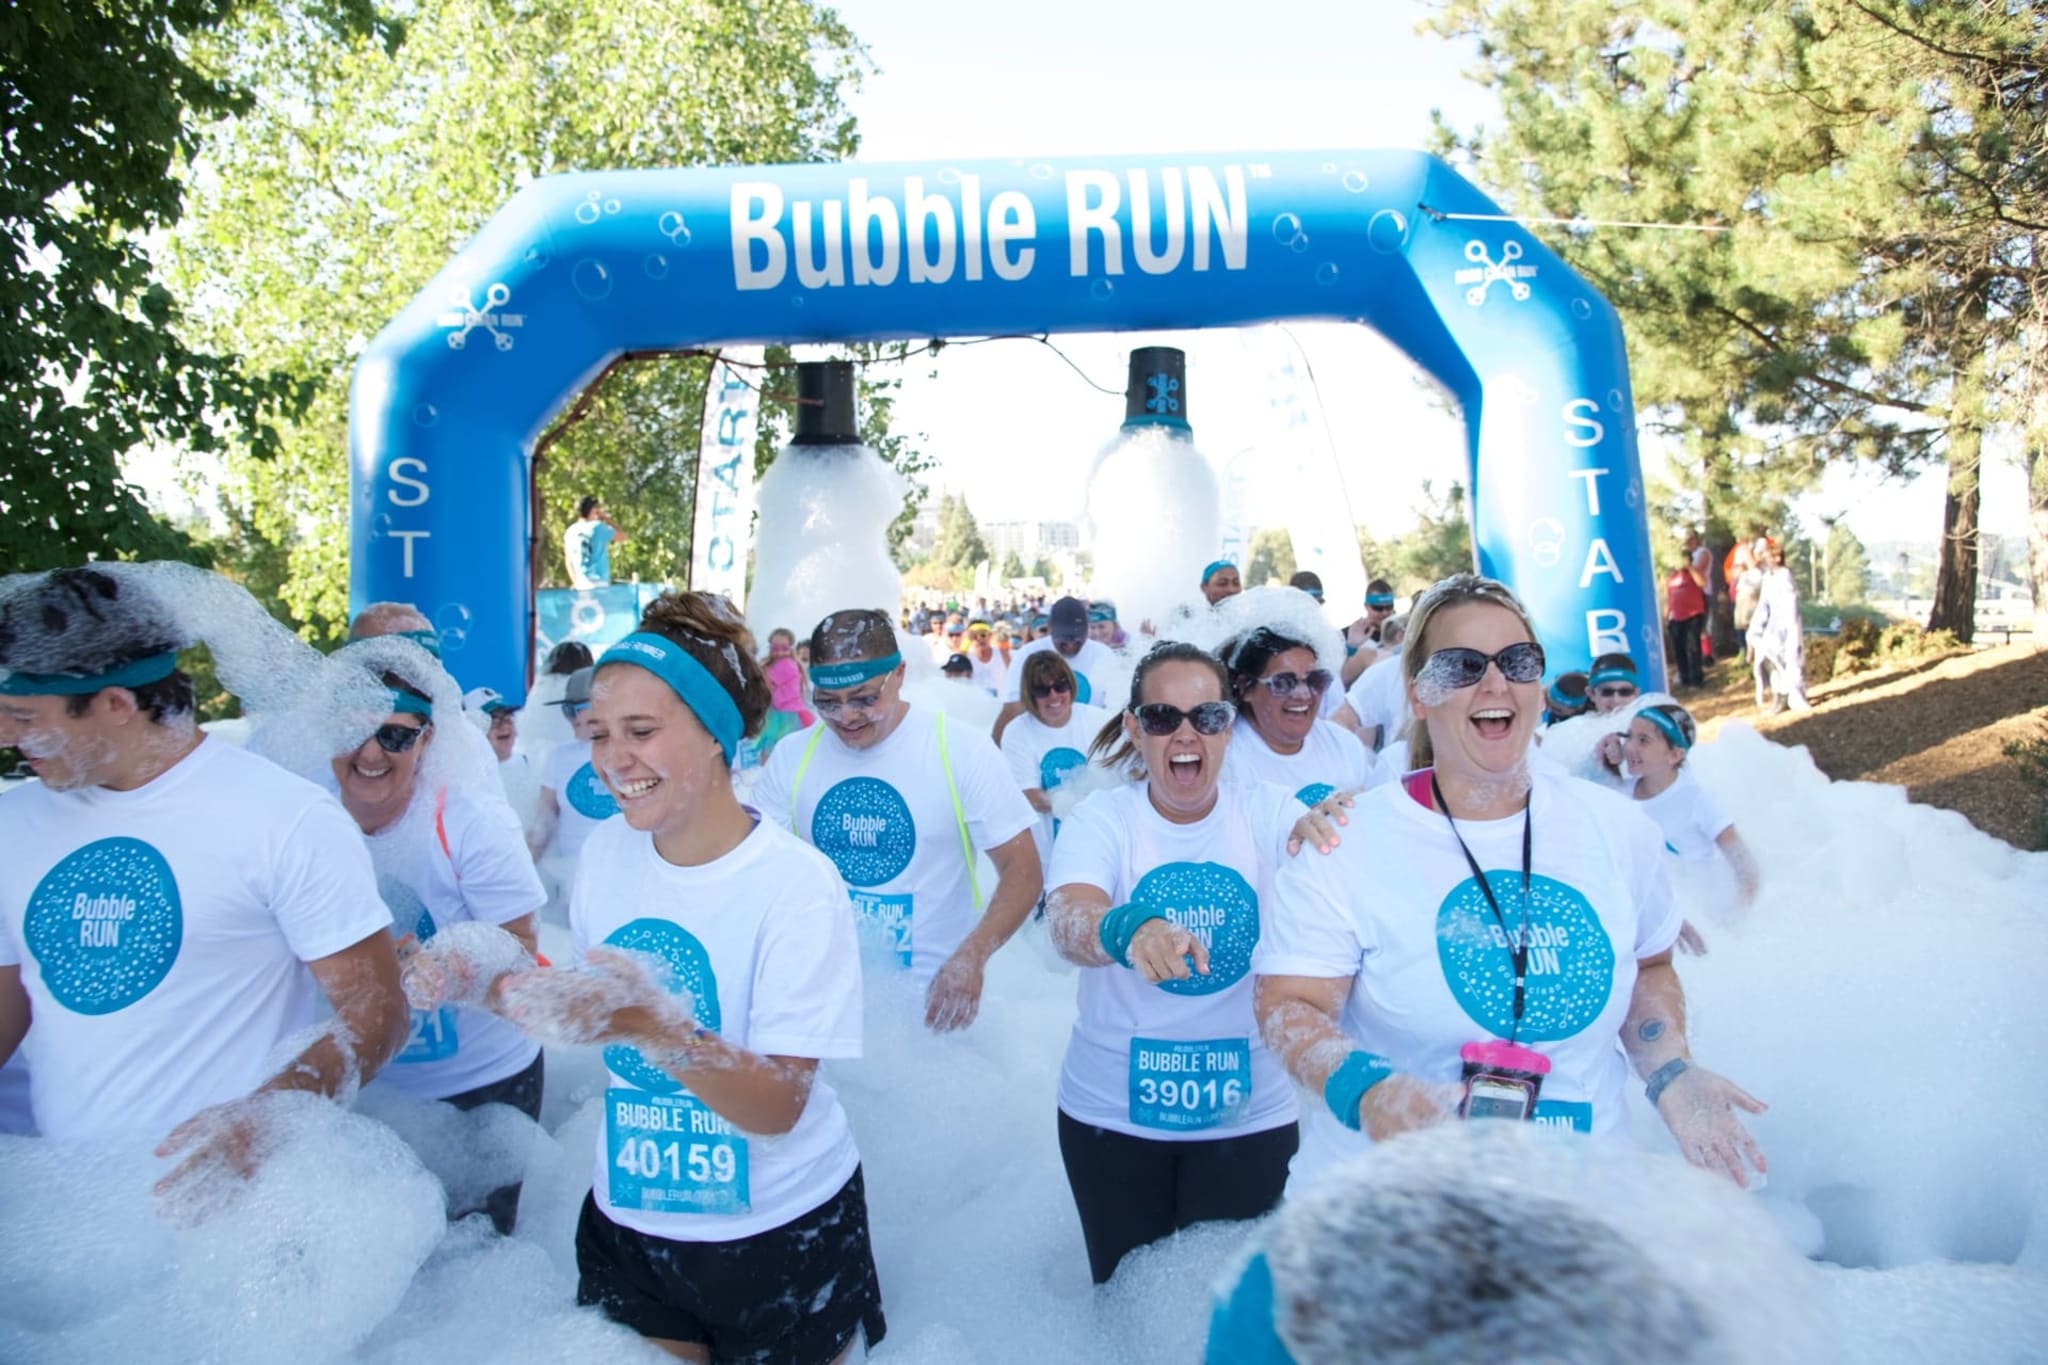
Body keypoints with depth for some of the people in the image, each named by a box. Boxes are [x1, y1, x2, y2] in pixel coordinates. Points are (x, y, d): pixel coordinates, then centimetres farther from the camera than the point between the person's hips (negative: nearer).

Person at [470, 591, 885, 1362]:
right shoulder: (608, 850, -5)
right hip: (629, 1221, 4)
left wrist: (651, 1023, -39)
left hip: (782, 1237, -4)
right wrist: (494, 986, -11)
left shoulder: (795, 882, -21)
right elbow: (590, 1013, 7)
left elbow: (779, 1106, -24)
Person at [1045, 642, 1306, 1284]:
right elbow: (1066, 921, -26)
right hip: (1114, 1111, 0)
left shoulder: (1268, 810, -6)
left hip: (1249, 1112, 0)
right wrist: (1128, 930, -48)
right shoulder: (1101, 818, -8)